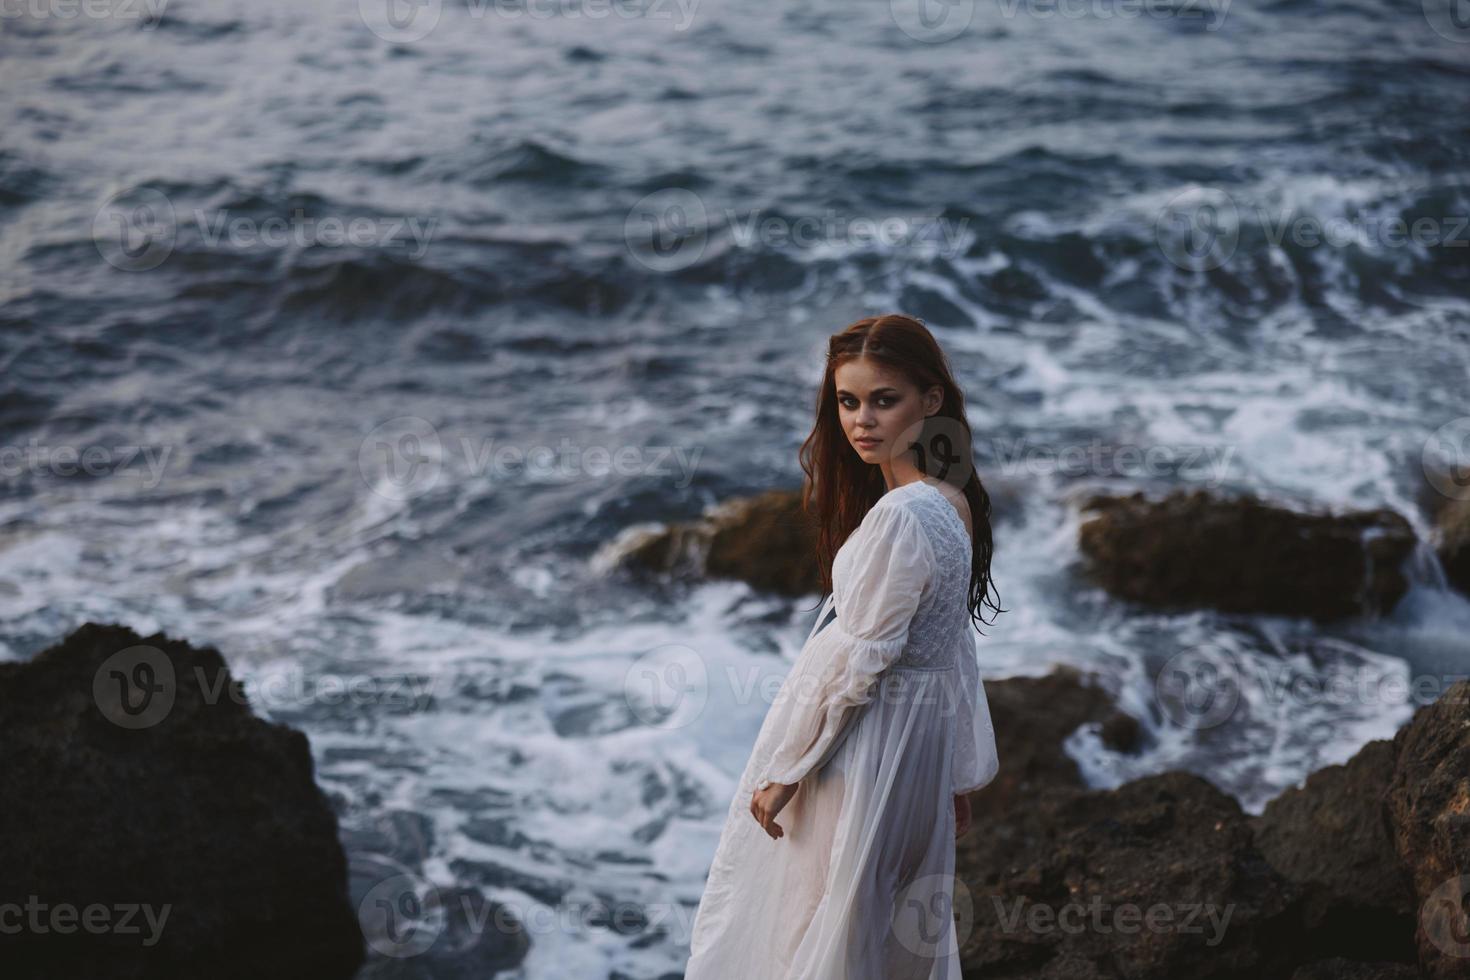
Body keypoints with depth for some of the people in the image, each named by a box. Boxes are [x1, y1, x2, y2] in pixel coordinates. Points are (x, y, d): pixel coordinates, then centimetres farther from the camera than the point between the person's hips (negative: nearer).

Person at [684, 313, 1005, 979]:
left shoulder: (901, 517, -25)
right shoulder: (954, 501, 4)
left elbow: (855, 661, -22)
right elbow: (955, 647, 11)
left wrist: (784, 770, -13)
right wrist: (961, 773, 18)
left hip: (861, 749, -9)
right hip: (921, 741, 9)